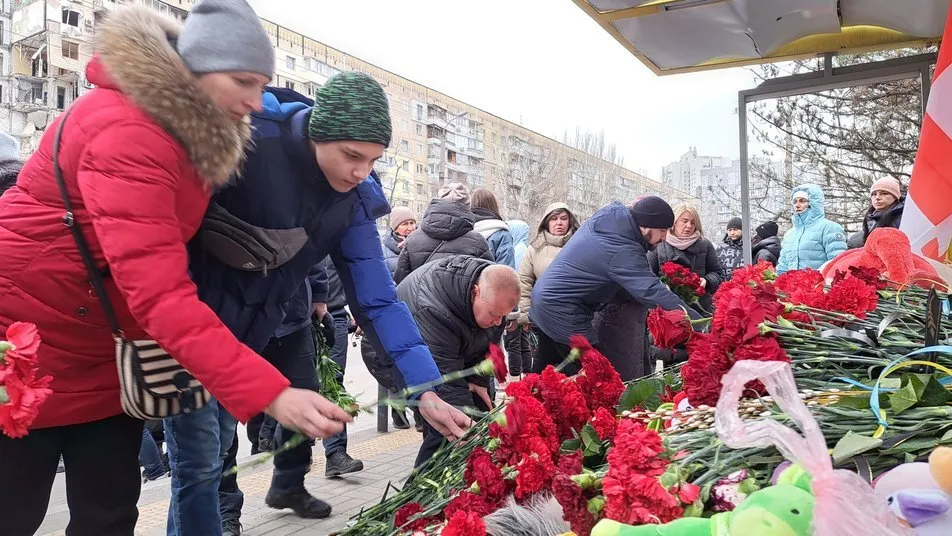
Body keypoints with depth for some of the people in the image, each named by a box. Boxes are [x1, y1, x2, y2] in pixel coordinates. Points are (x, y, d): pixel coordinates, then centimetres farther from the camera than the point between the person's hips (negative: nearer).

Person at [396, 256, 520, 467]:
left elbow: (489, 340, -2)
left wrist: (479, 379, -9)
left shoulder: (494, 288, -19)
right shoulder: (431, 311, -43)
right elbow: (445, 383, -42)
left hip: (460, 353, 7)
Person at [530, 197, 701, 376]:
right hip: (561, 312, -10)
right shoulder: (623, 252, -26)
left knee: (543, 372, 20)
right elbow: (652, 292, -32)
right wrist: (698, 322, -34)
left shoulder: (608, 213, -1)